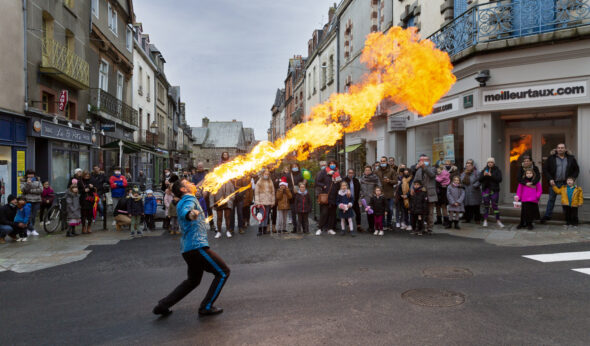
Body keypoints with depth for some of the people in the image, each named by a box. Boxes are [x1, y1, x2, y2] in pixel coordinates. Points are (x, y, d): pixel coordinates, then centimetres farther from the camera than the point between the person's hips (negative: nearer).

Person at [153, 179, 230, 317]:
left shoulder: (181, 203, 22)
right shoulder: (189, 199, -6)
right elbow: (185, 211, -29)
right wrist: (190, 214, -50)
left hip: (187, 248, 10)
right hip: (197, 245, -10)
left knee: (193, 280, 24)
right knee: (223, 272, 0)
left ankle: (163, 305, 21)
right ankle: (206, 307, 2)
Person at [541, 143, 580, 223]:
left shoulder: (571, 158, 5)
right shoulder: (551, 158, 0)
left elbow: (576, 170, 12)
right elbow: (545, 170, 2)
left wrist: (573, 179, -2)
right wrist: (550, 179, -8)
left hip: (566, 183, 1)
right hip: (554, 183, -1)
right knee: (551, 199, 6)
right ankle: (547, 215, 14)